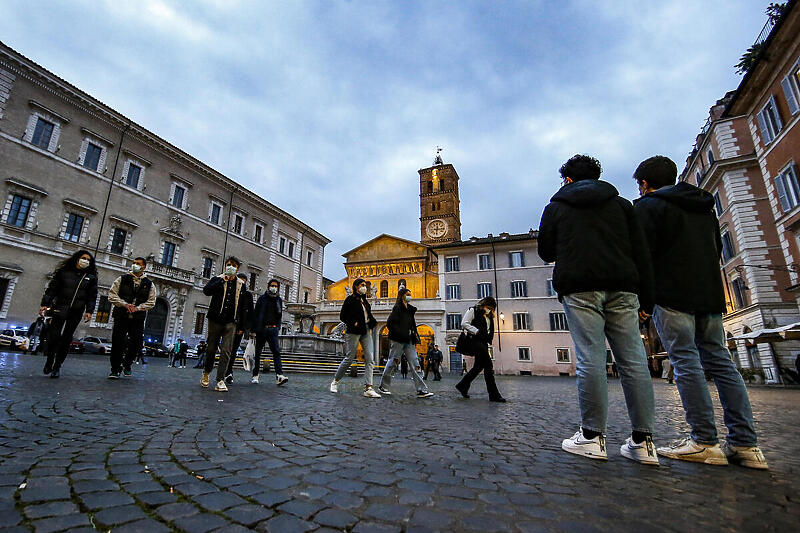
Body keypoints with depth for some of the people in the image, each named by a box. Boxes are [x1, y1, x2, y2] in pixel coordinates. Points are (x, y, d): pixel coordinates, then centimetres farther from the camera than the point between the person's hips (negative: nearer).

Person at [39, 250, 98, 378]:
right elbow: (51, 289, 7)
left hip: (76, 312, 1)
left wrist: (89, 311, -5)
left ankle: (57, 366, 11)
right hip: (59, 309, -1)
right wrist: (45, 304, -5)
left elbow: (92, 296, 6)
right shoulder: (63, 272, 8)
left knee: (66, 338, 2)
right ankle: (50, 360, 14)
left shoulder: (91, 277, 10)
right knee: (53, 335, -10)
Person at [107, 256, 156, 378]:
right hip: (121, 316, -1)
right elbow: (112, 295, 2)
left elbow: (151, 302, 5)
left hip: (138, 319, 1)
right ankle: (115, 369, 10)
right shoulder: (122, 279, 6)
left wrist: (137, 308, -11)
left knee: (136, 344, 1)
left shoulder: (149, 284, 8)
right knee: (117, 342, -3)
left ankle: (127, 364, 26)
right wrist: (124, 304, -13)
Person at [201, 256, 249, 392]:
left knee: (226, 351, -6)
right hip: (215, 320, 0)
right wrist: (222, 281, -16)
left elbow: (242, 305, 11)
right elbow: (206, 291, -14)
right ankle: (206, 373, 33)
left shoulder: (241, 284, 9)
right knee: (211, 349, 10)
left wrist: (240, 324, 8)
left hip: (231, 322, 0)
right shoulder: (217, 279, 5)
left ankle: (220, 380, -3)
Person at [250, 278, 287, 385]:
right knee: (257, 353, 7)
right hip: (261, 329, -1)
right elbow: (255, 314, -1)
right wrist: (253, 330, -7)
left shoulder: (279, 300, 12)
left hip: (273, 330, 2)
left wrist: (278, 328, 9)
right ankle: (255, 376, 19)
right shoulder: (262, 298, 3)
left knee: (276, 351, -11)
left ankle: (279, 376, -19)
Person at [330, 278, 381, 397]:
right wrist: (353, 323, -12)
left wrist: (372, 324, 7)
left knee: (370, 359, -4)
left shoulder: (365, 300, 18)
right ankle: (335, 381, 18)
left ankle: (368, 388, -5)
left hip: (366, 331, 6)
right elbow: (342, 316, -2)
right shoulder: (350, 299, -1)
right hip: (354, 331, -6)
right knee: (349, 358, -2)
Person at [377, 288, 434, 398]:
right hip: (397, 340, -7)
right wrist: (401, 334, -18)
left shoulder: (410, 309, 16)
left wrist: (415, 338, 11)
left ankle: (421, 390, -1)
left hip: (408, 340, 7)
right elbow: (390, 323, -16)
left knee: (414, 364, 0)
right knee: (392, 362, 3)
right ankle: (383, 387, 19)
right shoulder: (398, 308, -8)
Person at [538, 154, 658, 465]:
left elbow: (546, 253, 14)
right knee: (633, 359, 2)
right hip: (622, 287, 3)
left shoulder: (556, 207, 13)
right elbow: (641, 253, 12)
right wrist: (645, 298, 11)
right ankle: (643, 440, 5)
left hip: (579, 287, -3)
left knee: (590, 360, -5)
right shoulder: (621, 204, 20)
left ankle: (592, 436, -2)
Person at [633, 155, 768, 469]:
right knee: (720, 362, 7)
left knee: (686, 362, -7)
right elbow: (717, 251, 26)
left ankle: (704, 442, -6)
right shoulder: (705, 207, 24)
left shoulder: (648, 206, -2)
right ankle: (745, 444, 7)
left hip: (672, 296, -8)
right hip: (710, 295, 8)